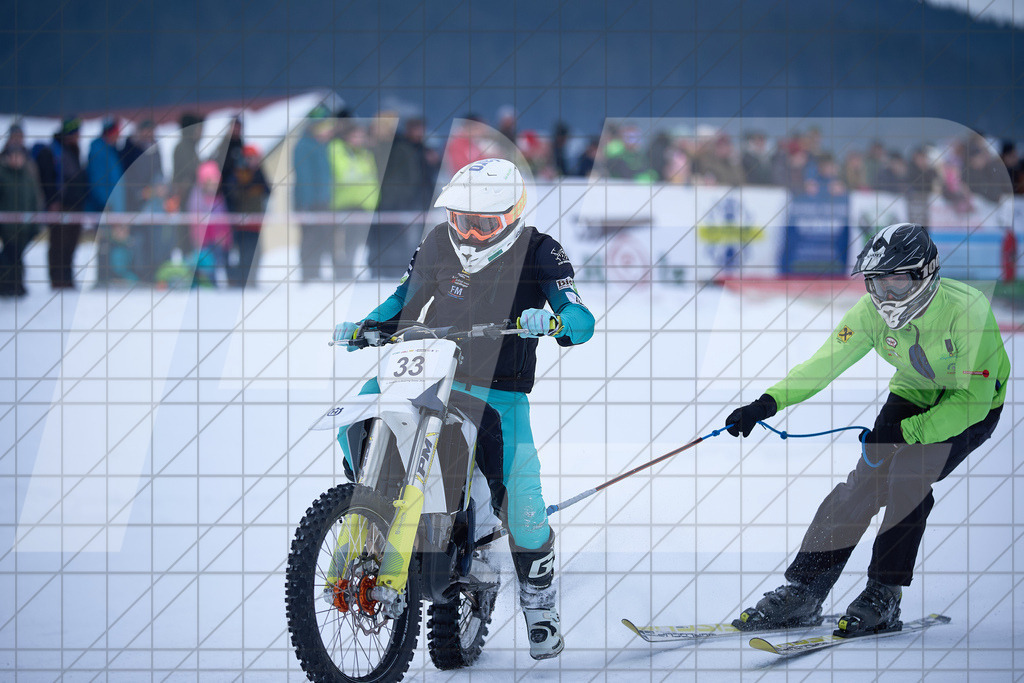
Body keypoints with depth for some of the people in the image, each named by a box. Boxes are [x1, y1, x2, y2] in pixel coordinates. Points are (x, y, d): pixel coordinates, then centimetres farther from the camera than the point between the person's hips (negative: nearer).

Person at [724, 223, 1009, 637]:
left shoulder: (966, 309, -33)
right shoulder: (872, 311, -19)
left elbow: (973, 400, -29)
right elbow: (825, 363, -18)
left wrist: (905, 432, -33)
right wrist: (768, 403, -32)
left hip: (971, 407, -4)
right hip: (913, 395, 4)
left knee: (909, 476, -26)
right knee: (867, 480, -13)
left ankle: (883, 598, -15)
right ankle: (803, 593, -8)